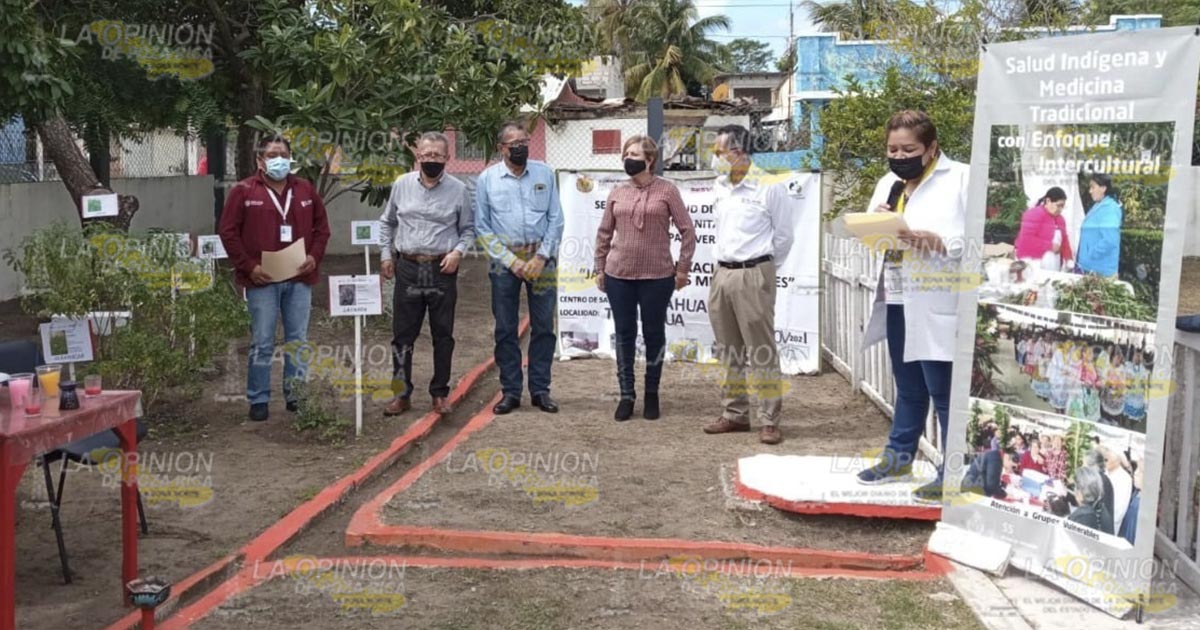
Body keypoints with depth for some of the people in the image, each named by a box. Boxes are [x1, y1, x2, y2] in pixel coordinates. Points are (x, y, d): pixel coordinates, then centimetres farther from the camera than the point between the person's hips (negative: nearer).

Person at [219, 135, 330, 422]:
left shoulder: (306, 190, 10)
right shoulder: (243, 191, -1)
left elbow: (321, 226, 15)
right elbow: (228, 231, -3)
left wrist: (315, 256, -1)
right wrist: (248, 266, -10)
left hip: (300, 279, 4)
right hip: (262, 280, -3)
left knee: (298, 342, 8)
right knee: (262, 343, 1)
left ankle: (296, 396, 18)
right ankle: (258, 400, 10)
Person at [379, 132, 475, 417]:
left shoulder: (458, 190, 0)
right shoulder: (402, 185, 5)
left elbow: (468, 228, 8)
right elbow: (387, 223, 16)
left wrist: (458, 251, -8)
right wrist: (386, 255, 9)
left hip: (442, 269, -1)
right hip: (407, 268, 1)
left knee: (443, 335, 6)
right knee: (403, 335, 4)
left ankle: (440, 394, 18)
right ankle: (401, 394, 14)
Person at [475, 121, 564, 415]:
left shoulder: (544, 173, 3)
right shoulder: (487, 178, 1)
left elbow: (556, 219, 3)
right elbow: (482, 227, 1)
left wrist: (541, 257, -8)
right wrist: (511, 261, -7)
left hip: (541, 257, 1)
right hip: (504, 260, -1)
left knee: (543, 326, 3)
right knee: (505, 329, 3)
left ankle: (540, 390, 13)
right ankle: (510, 391, 13)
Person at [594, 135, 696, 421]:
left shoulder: (667, 191, -3)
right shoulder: (617, 193, 6)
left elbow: (687, 230, -1)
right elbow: (604, 233, 14)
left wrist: (683, 268, -3)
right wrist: (600, 268, 11)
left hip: (657, 276, -3)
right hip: (619, 276, 3)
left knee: (654, 334, 7)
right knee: (624, 334, 7)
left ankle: (651, 394, 21)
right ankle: (627, 395, 17)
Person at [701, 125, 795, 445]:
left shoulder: (768, 187, -9)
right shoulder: (719, 187, 11)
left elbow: (784, 234, -1)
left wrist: (764, 268, 7)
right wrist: (726, 264, 16)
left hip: (753, 275, -7)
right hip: (722, 274, 7)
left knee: (761, 351, -4)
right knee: (730, 351, 12)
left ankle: (770, 420, 2)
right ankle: (735, 414, 22)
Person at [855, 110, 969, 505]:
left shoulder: (963, 179, -7)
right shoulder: (889, 184, 16)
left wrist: (938, 242, -28)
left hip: (938, 306, -7)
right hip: (897, 302, 7)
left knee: (944, 392, -2)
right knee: (908, 387, 20)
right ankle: (899, 456, 32)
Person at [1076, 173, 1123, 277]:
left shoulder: (1110, 208, -13)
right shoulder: (1097, 207, 15)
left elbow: (1109, 241, -24)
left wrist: (1089, 256, -16)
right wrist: (1082, 259, 11)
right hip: (1088, 267, 9)